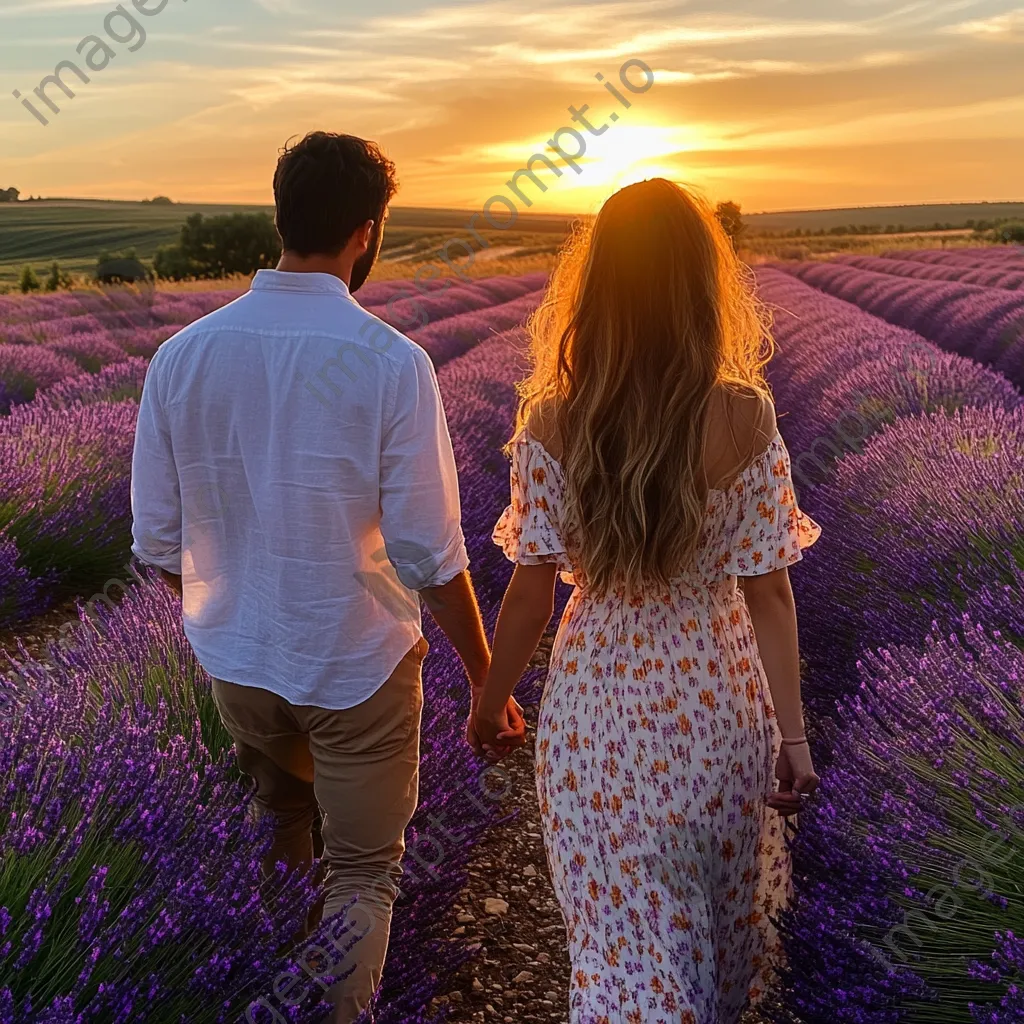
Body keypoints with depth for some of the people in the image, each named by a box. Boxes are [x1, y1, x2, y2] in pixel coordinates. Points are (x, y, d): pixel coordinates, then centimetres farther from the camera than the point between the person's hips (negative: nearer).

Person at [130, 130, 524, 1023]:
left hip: (236, 659, 5)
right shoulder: (391, 363, -18)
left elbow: (157, 540, -2)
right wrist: (486, 678, -4)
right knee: (363, 873, 16)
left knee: (273, 847, 29)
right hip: (358, 662, -4)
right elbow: (429, 552, -16)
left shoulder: (181, 356, -8)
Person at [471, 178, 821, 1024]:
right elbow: (769, 589, -12)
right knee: (712, 905, 29)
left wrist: (490, 701, 3)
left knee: (622, 934, 17)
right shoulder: (745, 419, -15)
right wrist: (793, 734, -5)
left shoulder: (550, 423, -15)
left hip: (599, 704, -1)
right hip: (717, 703, 1)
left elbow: (533, 587, -11)